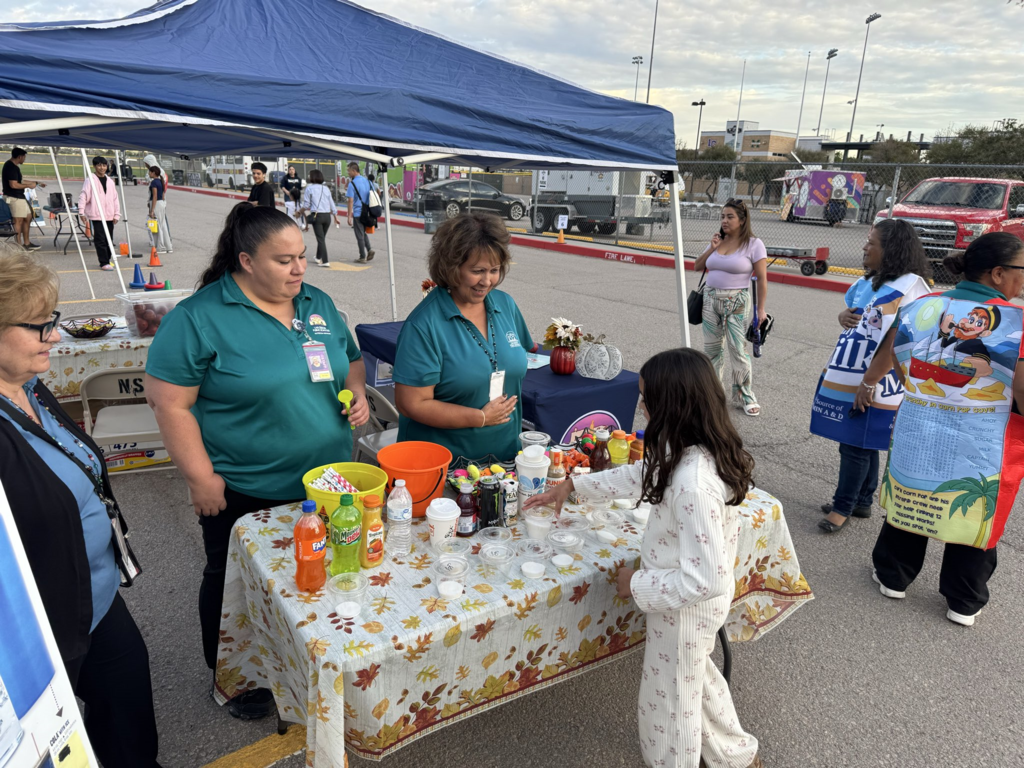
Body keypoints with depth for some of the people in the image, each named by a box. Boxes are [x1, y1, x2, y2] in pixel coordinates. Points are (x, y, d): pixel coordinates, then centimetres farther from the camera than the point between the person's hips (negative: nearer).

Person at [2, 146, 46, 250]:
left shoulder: (13, 166, 15)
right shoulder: (11, 167, -17)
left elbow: (19, 181, 24)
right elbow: (13, 185, -24)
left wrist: (36, 183, 24)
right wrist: (28, 186, -13)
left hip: (19, 197, 11)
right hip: (14, 198, -11)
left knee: (28, 217, 17)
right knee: (18, 220, -6)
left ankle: (26, 243, 23)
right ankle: (19, 245, 0)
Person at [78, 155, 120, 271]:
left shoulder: (110, 181, 13)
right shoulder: (90, 180, -2)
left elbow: (115, 199, 15)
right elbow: (83, 196, -6)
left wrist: (116, 214, 9)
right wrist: (81, 212, -14)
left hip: (109, 216, 5)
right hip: (97, 216, -5)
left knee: (109, 240, 9)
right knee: (100, 240, -8)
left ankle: (106, 260, 20)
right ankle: (104, 263, -6)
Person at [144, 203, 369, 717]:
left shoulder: (318, 304, 4)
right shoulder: (199, 318, -14)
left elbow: (351, 360, 16)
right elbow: (169, 402, -14)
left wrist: (357, 393, -4)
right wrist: (201, 477, -15)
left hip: (325, 483, 5)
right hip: (243, 492, -5)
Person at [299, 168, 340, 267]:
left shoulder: (309, 187, -2)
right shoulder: (326, 188, 11)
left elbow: (306, 204, -1)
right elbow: (332, 204, 12)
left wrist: (302, 211, 19)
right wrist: (335, 217, 21)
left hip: (317, 215, -4)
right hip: (327, 216, 4)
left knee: (320, 239, -4)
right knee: (322, 238, 18)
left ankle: (325, 261, -11)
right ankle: (318, 258, 33)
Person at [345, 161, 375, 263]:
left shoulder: (352, 184, -14)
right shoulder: (366, 181, 6)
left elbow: (351, 201, -16)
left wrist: (349, 216, -14)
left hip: (357, 213, -7)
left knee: (360, 235, 2)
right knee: (363, 232, 21)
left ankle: (362, 257, 7)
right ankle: (369, 249, 3)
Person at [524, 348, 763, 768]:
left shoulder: (694, 483, -38)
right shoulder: (692, 452, -9)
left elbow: (703, 579, -34)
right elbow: (642, 475, 8)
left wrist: (637, 584, -19)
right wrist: (573, 484, 13)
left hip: (685, 607, -9)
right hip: (697, 602, 9)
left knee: (670, 703, 17)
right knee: (696, 675, 33)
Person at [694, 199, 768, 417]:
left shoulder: (753, 244, -6)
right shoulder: (718, 240, 9)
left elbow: (762, 278, -7)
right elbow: (697, 266, 12)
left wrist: (761, 308, -11)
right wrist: (711, 248, -3)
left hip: (737, 302, -5)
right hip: (711, 298, 5)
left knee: (738, 350, -7)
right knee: (712, 348, 10)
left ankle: (745, 395, 7)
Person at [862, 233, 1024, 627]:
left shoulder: (920, 307, -5)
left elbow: (886, 356, 10)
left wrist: (867, 385, 28)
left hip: (917, 436, 3)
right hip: (983, 447, -2)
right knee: (973, 517, 16)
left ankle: (893, 577, 37)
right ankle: (964, 602, 32)